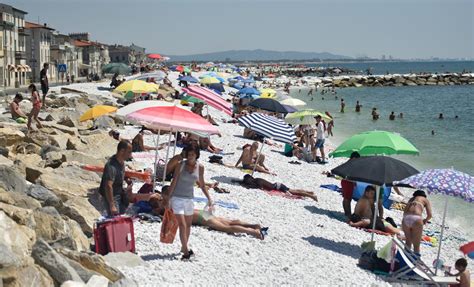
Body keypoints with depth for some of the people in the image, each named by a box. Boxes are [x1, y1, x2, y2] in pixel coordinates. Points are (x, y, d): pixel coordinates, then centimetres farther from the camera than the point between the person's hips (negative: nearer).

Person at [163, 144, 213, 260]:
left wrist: (209, 198, 7)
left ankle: (184, 247, 34)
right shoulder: (181, 165, -9)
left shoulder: (200, 167, 1)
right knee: (182, 225, -10)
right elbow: (174, 182, -6)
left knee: (188, 224, 16)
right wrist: (168, 198, -7)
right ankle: (186, 251, -9)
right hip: (177, 198, -4)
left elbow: (202, 185, 11)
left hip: (189, 198, 5)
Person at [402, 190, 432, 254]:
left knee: (408, 242, 23)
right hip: (416, 218, -3)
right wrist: (425, 220, 30)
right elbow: (429, 215, 9)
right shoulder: (425, 200, 22)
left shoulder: (411, 199, 33)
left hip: (406, 218, 4)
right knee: (416, 246, 7)